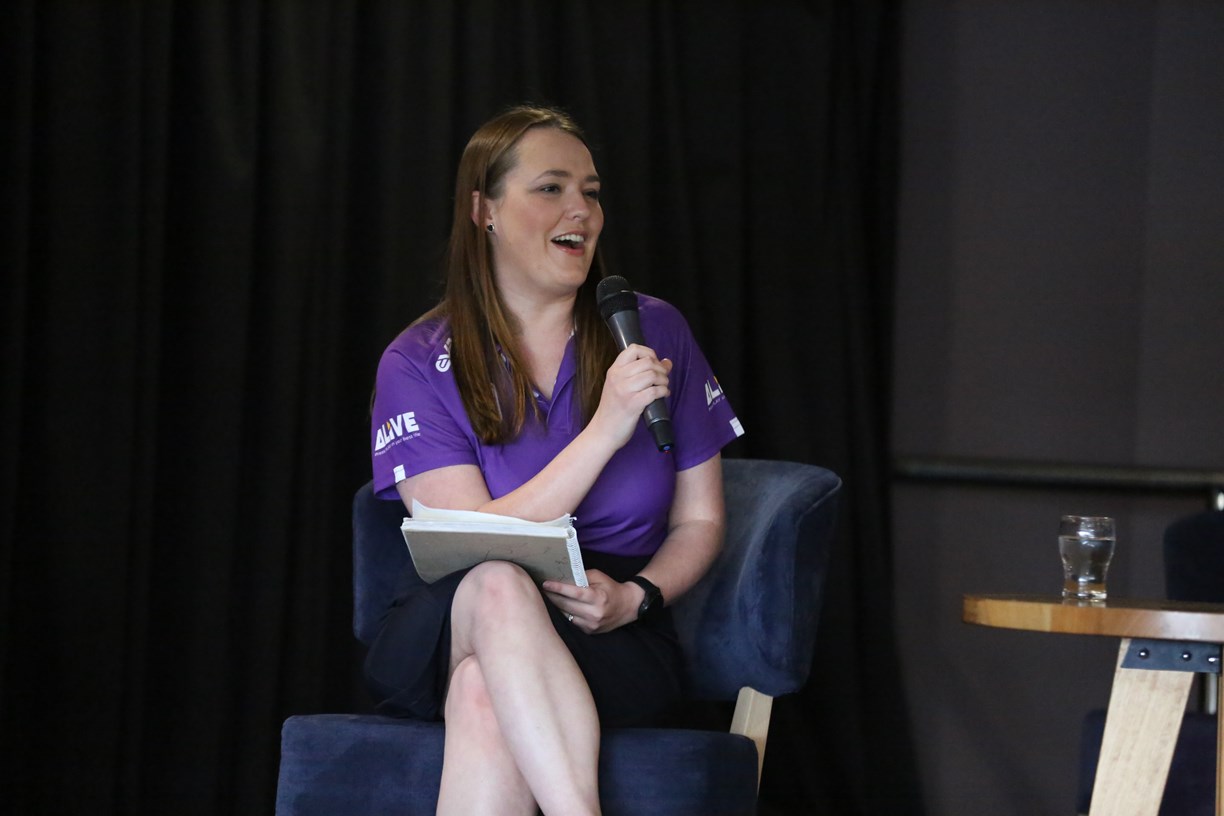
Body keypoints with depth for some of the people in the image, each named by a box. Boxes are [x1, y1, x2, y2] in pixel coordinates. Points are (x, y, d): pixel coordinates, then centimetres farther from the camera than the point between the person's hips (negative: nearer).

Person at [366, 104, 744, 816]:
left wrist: (635, 596, -10)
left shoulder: (655, 334, 8)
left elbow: (700, 520, 12)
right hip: (445, 639, 0)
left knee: (484, 695, -35)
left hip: (613, 648, 0)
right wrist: (604, 431, -20)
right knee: (498, 588, -38)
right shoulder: (419, 364, 2)